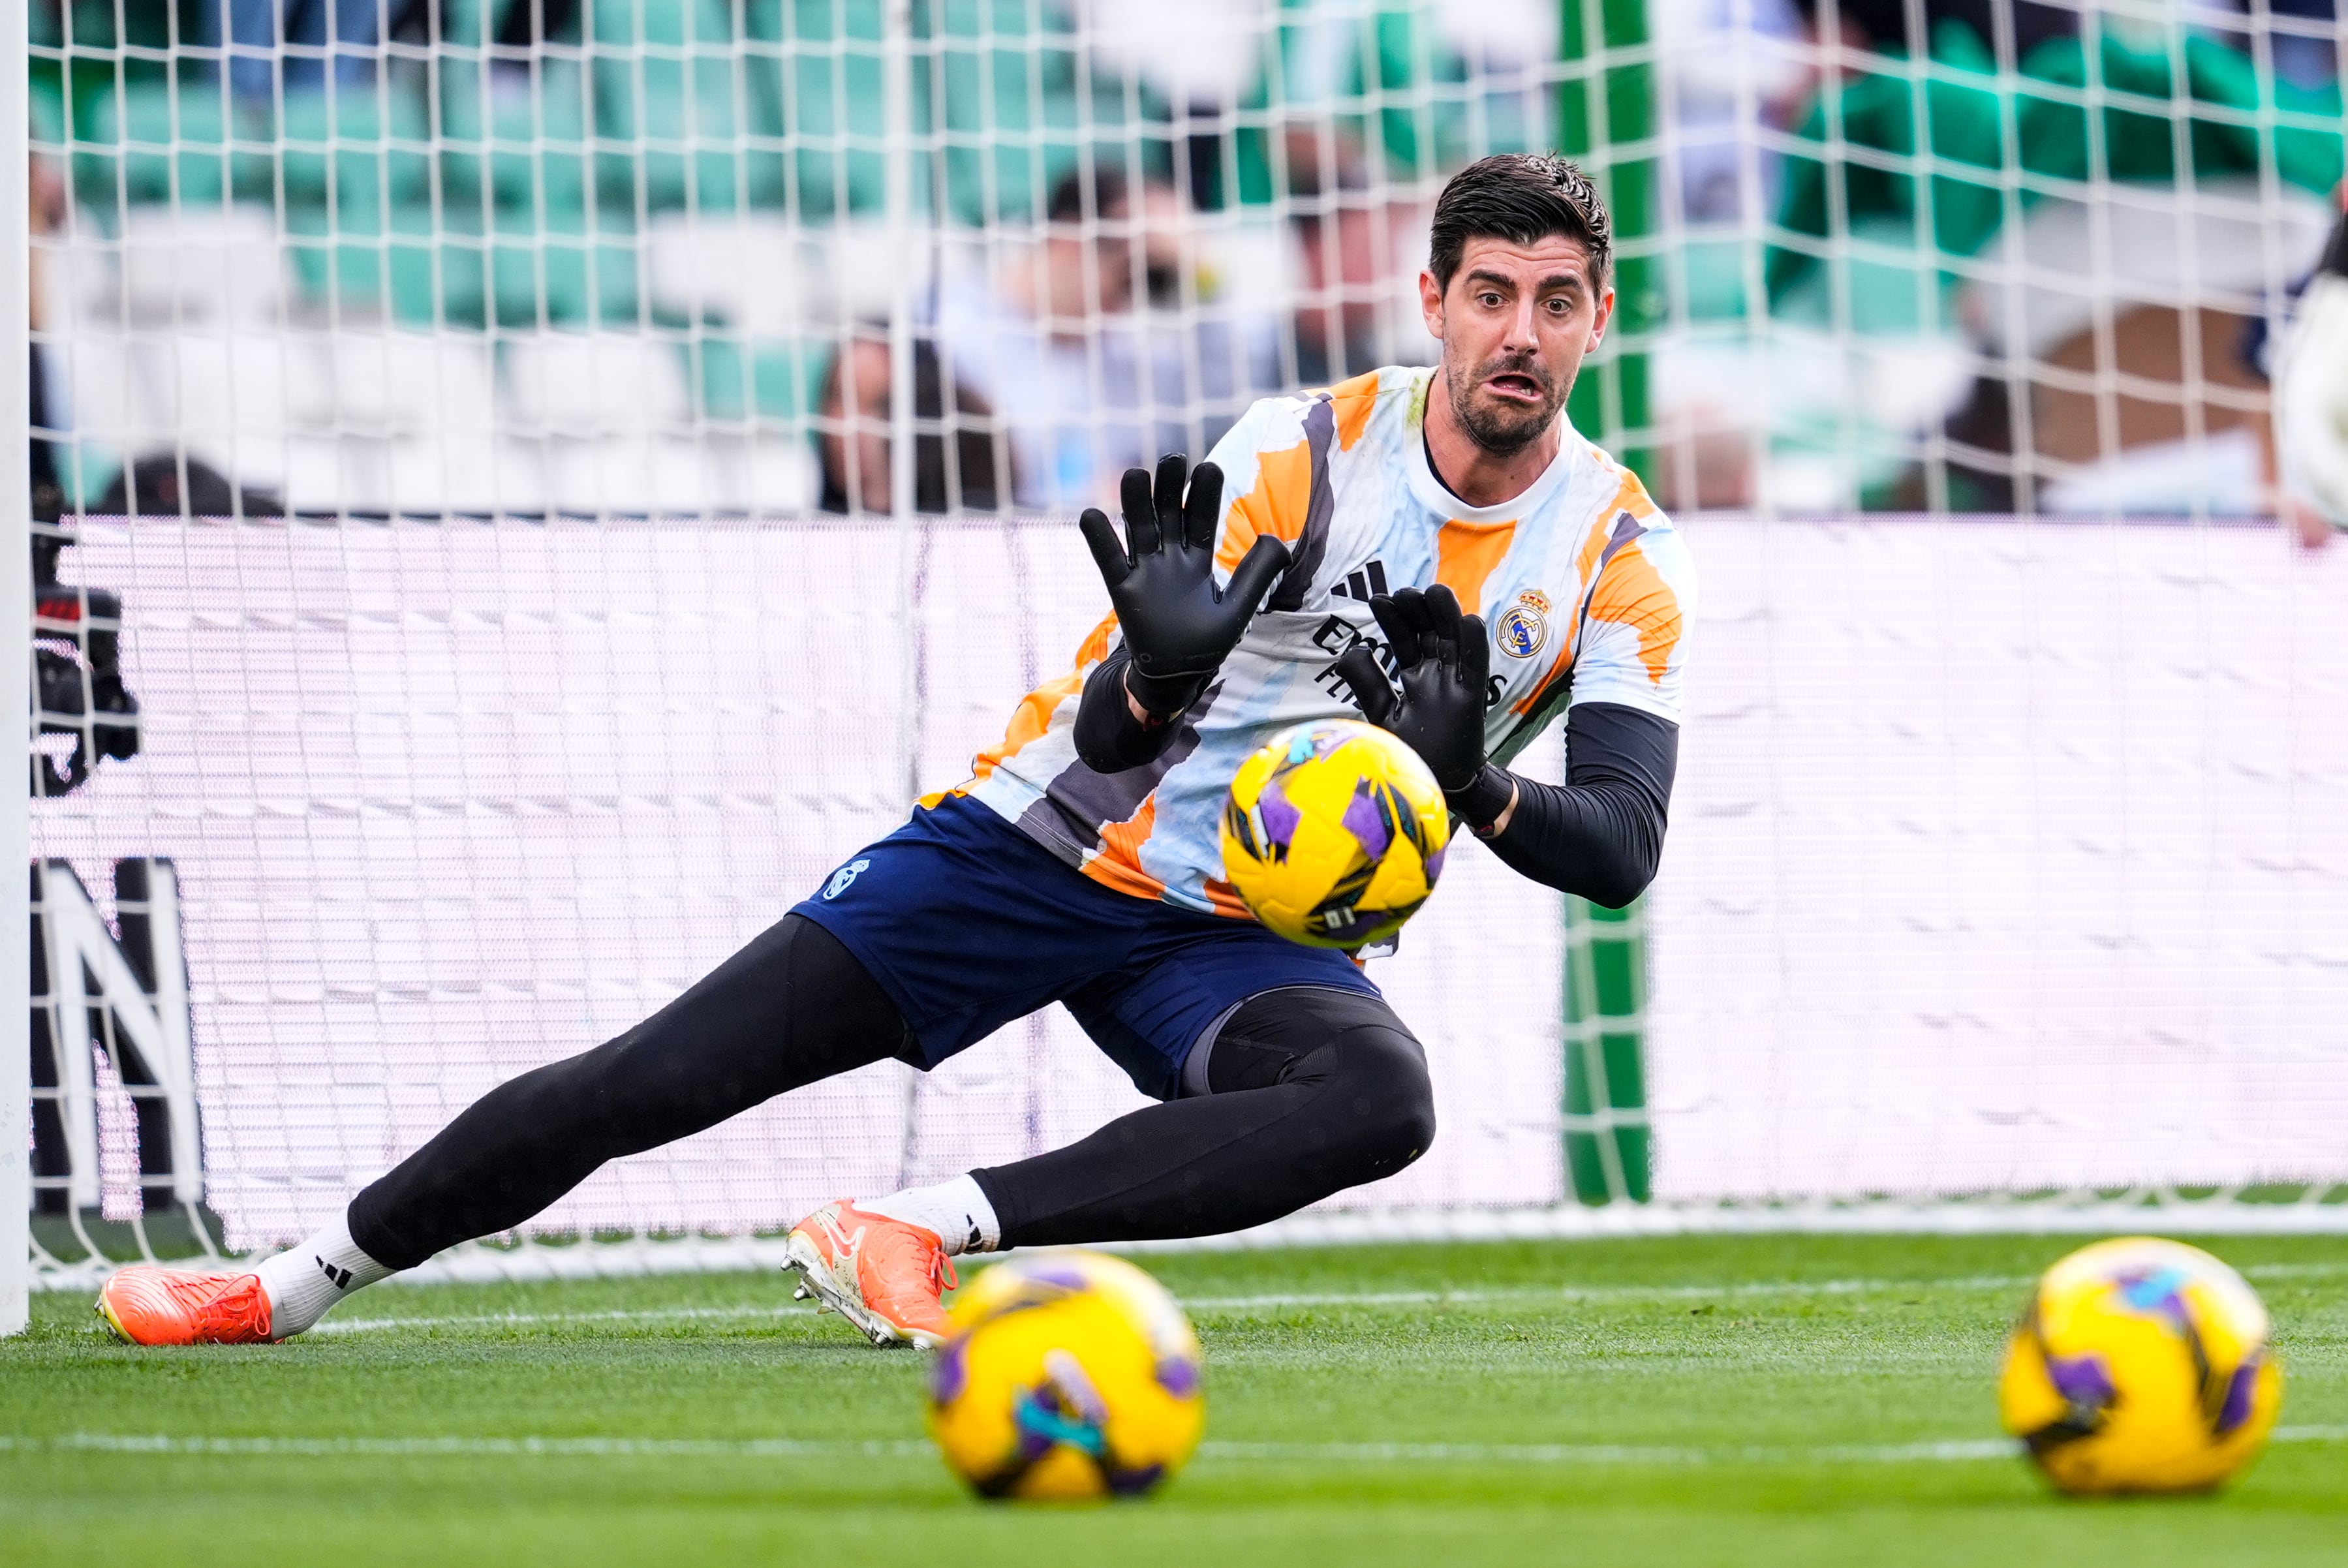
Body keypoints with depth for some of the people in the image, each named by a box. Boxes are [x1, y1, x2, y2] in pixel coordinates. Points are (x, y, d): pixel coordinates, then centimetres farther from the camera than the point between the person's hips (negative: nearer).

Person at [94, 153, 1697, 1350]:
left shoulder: (1624, 558, -6)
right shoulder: (1304, 453, -10)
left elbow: (1622, 849, -12)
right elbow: (1110, 745, -14)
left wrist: (1474, 784, -33)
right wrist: (1160, 661, -38)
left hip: (1247, 936, 1)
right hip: (1050, 842, -1)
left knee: (1381, 1098, -35)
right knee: (647, 1083, -9)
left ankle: (924, 1231, -34)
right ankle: (298, 1282, 7)